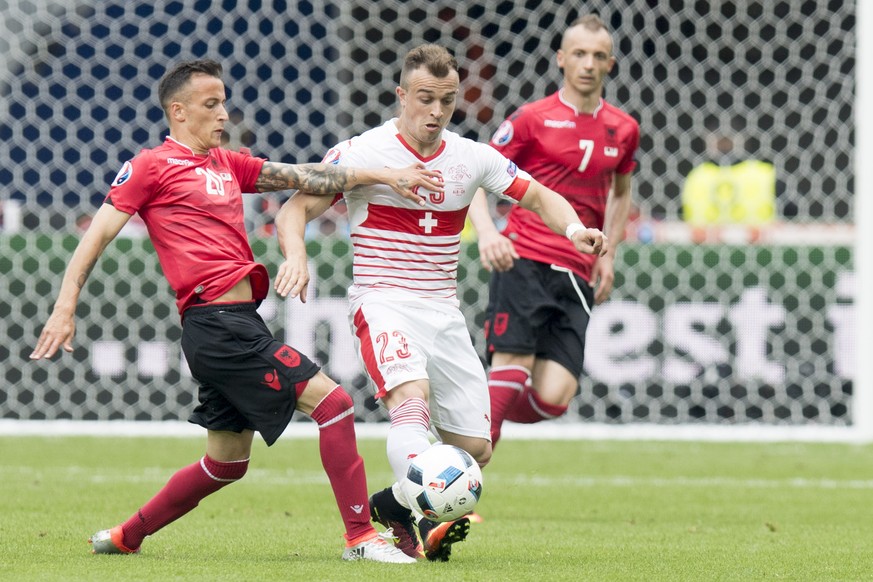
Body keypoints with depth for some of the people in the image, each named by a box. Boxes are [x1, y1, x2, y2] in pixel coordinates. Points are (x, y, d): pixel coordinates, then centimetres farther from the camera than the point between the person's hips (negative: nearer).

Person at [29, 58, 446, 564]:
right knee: (331, 399, -13)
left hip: (238, 325, 9)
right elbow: (99, 235, -2)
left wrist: (381, 176, 12)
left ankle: (125, 537, 28)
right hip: (217, 325, -9)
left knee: (227, 462, 17)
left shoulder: (228, 164, 20)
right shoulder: (152, 166, -2)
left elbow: (301, 177, 19)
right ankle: (360, 536, -11)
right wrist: (65, 308, -8)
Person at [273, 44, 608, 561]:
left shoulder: (472, 158, 6)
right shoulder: (363, 152, -6)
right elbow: (296, 209, -7)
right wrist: (296, 256, -29)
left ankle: (390, 505, 25)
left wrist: (574, 228, -7)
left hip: (445, 314, 5)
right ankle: (426, 520, -48)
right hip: (384, 304, -5)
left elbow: (539, 196, 15)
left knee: (475, 450, 2)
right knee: (413, 397, -34)